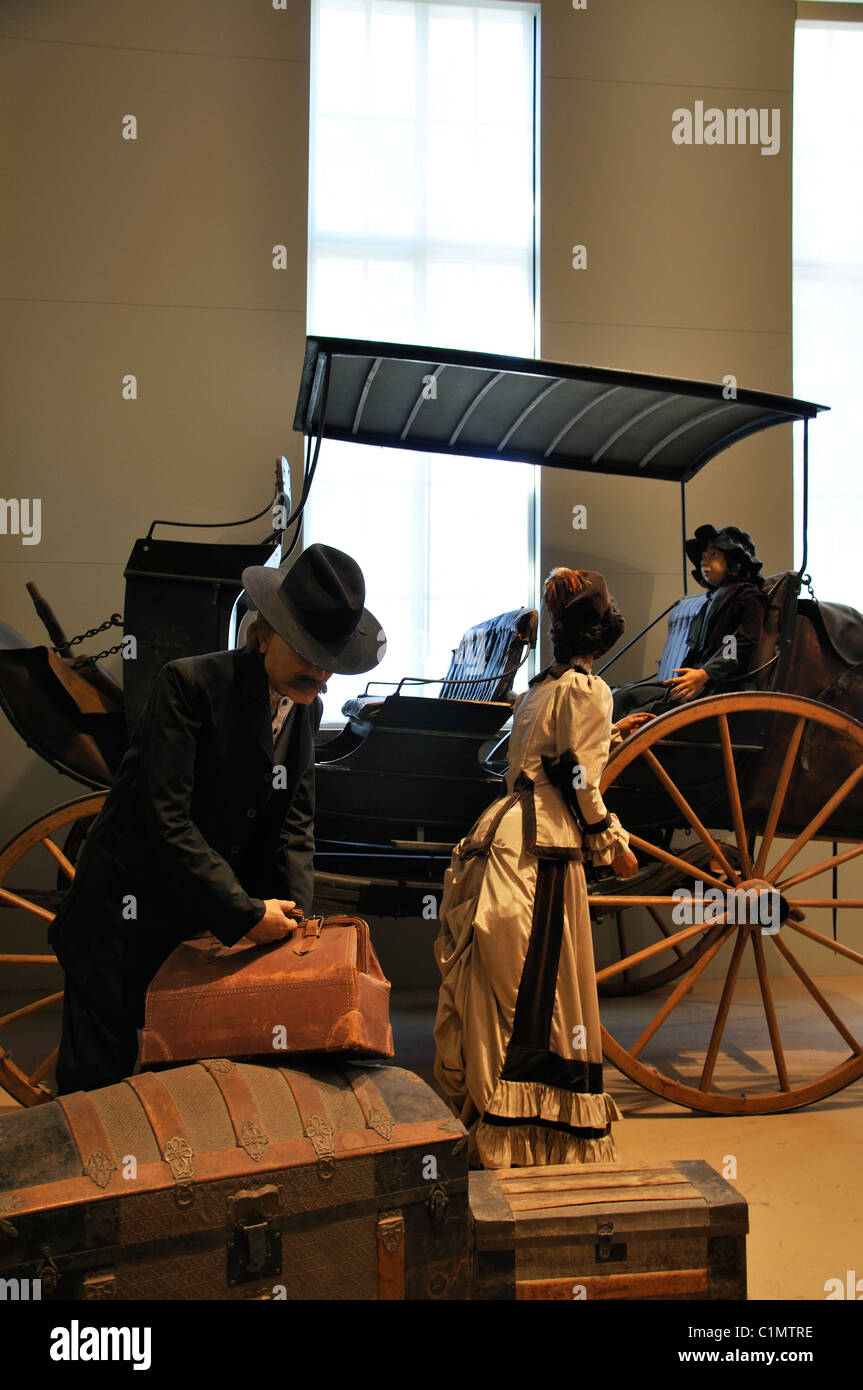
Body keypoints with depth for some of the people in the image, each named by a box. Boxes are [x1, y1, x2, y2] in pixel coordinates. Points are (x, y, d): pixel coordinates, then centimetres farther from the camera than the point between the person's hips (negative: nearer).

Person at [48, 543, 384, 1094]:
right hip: (125, 918, -5)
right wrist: (245, 912, -24)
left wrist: (295, 912, -7)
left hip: (206, 920, 6)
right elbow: (166, 819, -24)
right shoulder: (190, 683, -19)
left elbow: (295, 819, 7)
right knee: (97, 1080, 4)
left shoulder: (306, 708, 2)